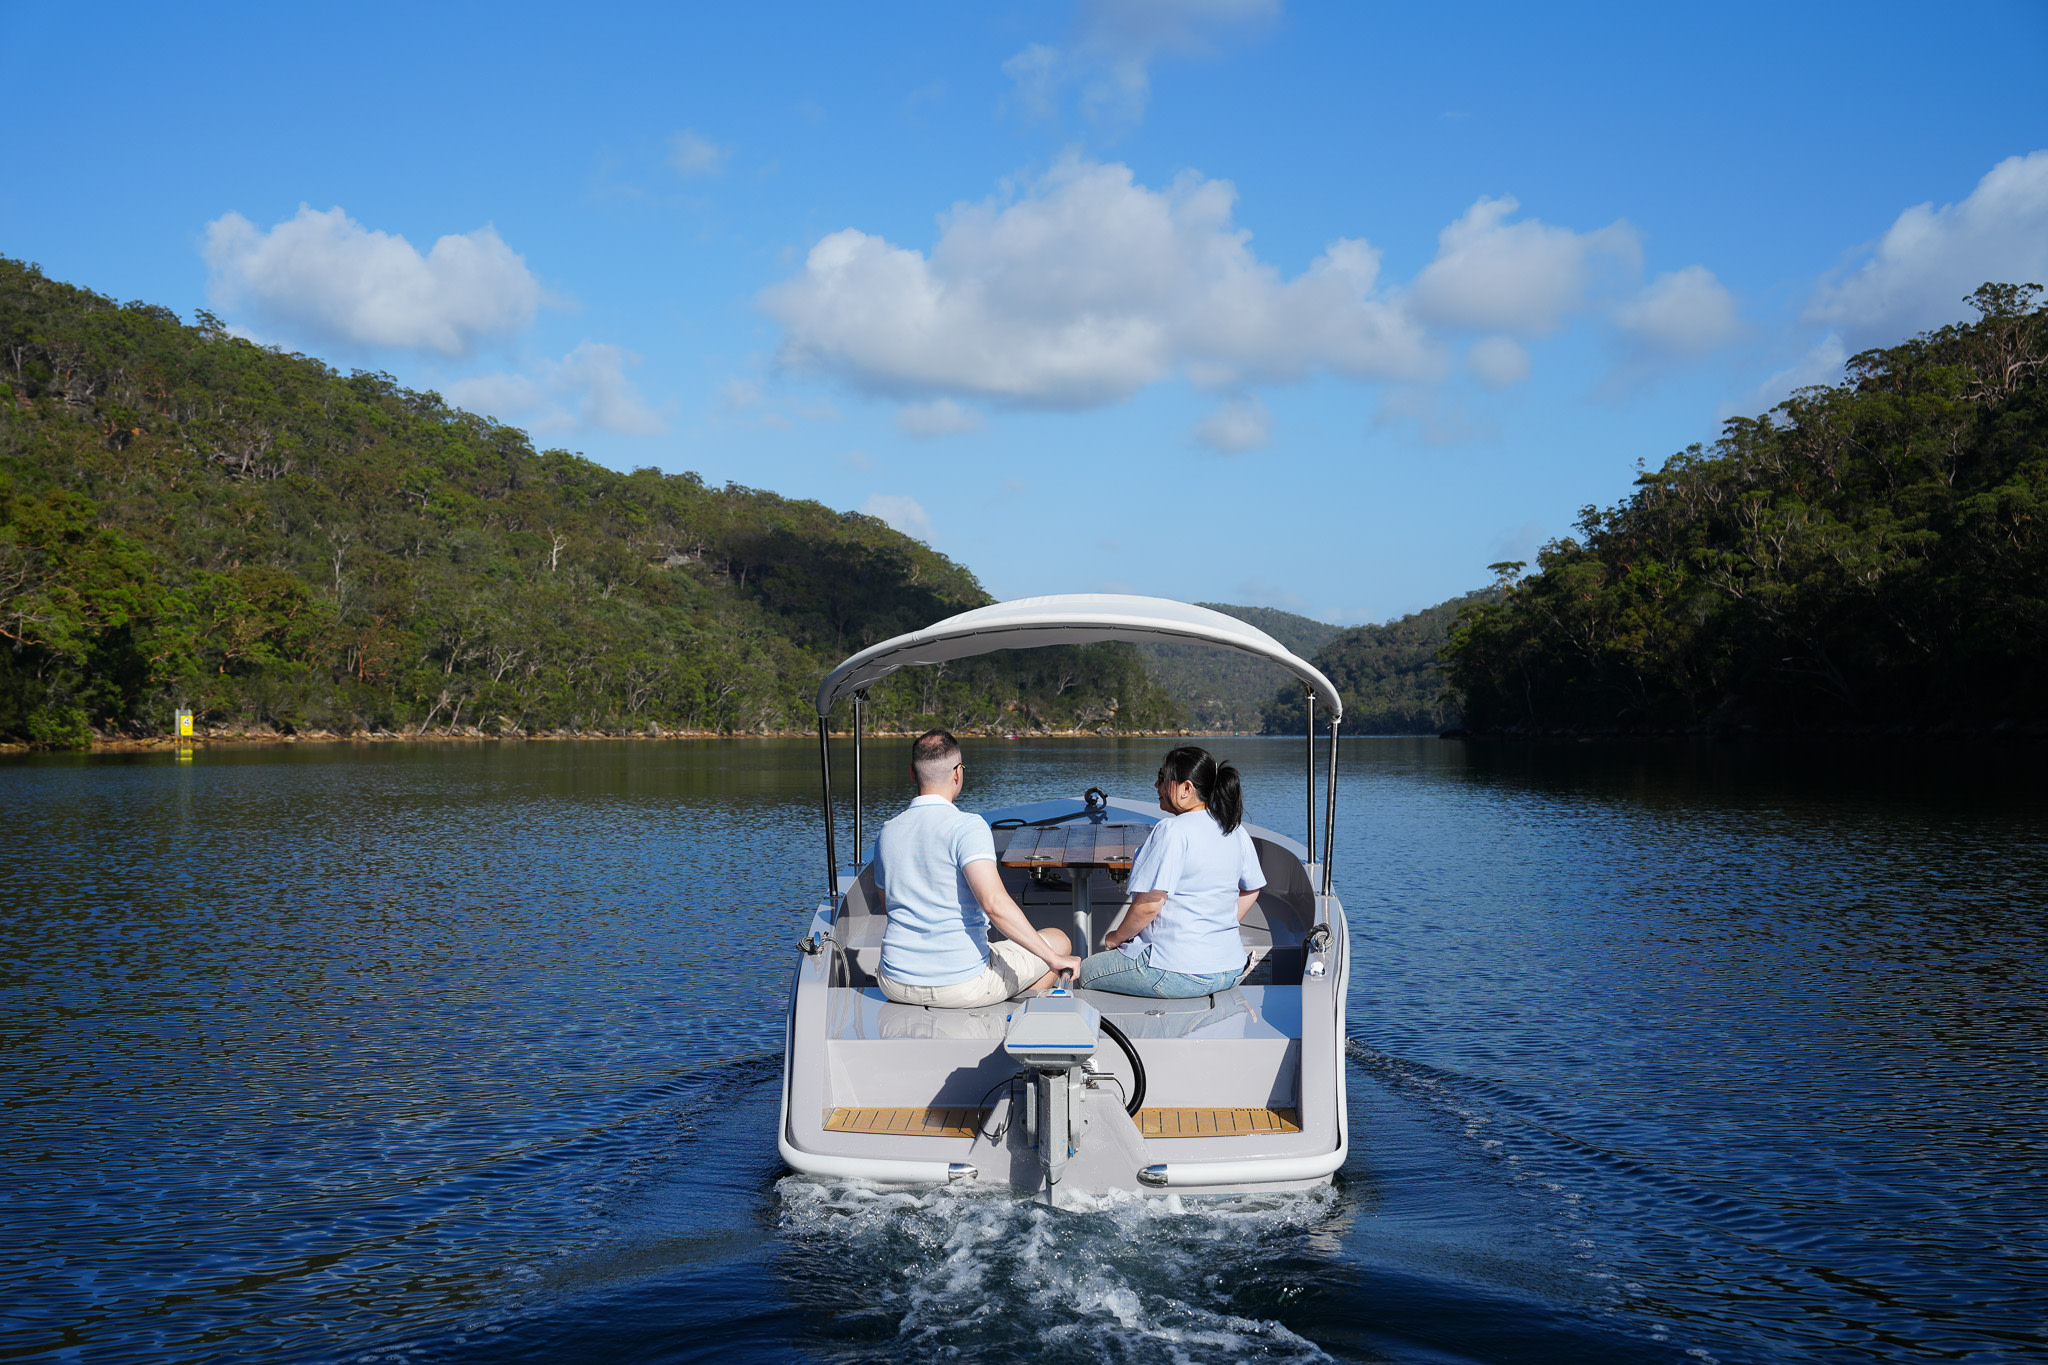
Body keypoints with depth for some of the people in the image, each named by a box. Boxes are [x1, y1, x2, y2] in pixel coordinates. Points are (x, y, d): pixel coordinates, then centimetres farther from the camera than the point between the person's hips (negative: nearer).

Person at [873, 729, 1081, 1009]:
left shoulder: (887, 832, 4)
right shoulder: (967, 826, -16)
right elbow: (994, 903, -28)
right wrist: (1053, 959, -21)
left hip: (896, 985, 6)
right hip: (961, 984, -6)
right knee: (1059, 940, 17)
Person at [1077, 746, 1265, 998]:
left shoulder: (1172, 831, -19)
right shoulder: (1236, 830, 4)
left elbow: (1148, 905, -20)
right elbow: (1251, 891, 15)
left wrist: (1117, 937, -3)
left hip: (1181, 975, -9)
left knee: (1087, 971, 13)